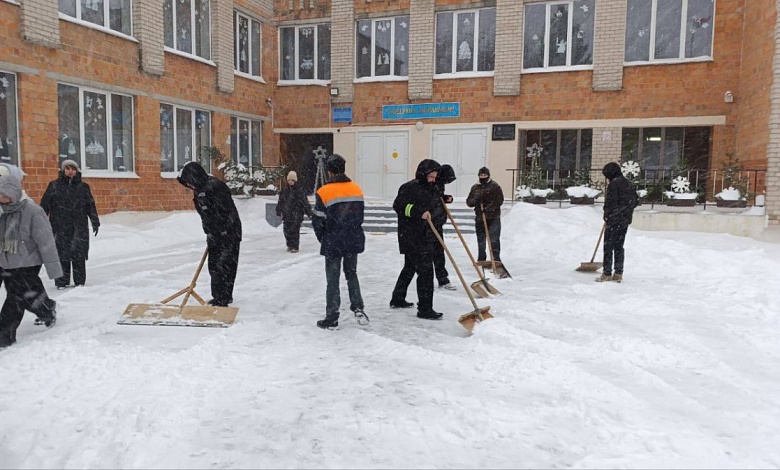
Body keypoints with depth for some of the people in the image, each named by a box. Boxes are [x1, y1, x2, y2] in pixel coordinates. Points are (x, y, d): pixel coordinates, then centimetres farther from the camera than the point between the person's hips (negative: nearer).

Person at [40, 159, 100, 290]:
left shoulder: (83, 187, 9)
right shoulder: (54, 186, 6)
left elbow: (91, 206, 12)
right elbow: (45, 205, 5)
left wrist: (95, 223, 9)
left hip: (79, 227, 1)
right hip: (60, 227, -1)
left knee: (79, 255, 2)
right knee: (62, 255, 0)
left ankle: (80, 281, 10)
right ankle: (61, 282, 8)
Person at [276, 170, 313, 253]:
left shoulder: (300, 190, -2)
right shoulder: (284, 191, 9)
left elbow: (305, 202, -1)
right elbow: (280, 202, 18)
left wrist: (309, 213, -3)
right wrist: (278, 212, 19)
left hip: (297, 215, -4)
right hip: (287, 214, 4)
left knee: (295, 231, -8)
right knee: (287, 230, 6)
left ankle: (295, 247, 0)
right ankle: (289, 245, 24)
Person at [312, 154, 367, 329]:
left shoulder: (323, 192, -13)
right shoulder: (356, 189, 0)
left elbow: (318, 221, -10)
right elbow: (360, 215, 6)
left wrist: (323, 239, 7)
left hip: (333, 243, -4)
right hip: (354, 241, 4)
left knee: (333, 279, 7)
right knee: (351, 274, 21)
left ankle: (332, 318, 13)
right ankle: (358, 308, 11)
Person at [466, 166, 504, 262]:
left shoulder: (495, 186, 0)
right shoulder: (475, 187, 12)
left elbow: (499, 200, -7)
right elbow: (469, 202, 9)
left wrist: (490, 207, -20)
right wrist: (475, 200, -13)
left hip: (493, 218, -4)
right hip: (480, 218, 4)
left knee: (494, 239, -9)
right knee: (481, 240, 10)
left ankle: (496, 259, -5)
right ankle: (481, 260, 21)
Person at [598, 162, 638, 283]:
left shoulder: (614, 183, -14)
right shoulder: (629, 184, 12)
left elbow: (610, 202, -17)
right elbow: (635, 201, 17)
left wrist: (606, 218, -9)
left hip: (614, 220, -8)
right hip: (625, 220, 8)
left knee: (608, 246, -1)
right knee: (619, 246, 13)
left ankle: (607, 274, 0)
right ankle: (618, 274, 14)